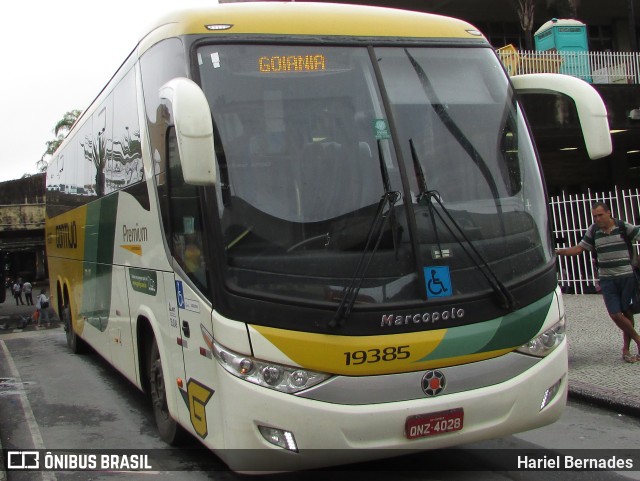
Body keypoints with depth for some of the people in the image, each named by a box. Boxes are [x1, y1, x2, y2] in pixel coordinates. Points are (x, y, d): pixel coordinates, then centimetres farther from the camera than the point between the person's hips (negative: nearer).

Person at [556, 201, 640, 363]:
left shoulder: (623, 227, -4)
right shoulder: (593, 231, 4)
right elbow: (579, 248, 5)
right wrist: (558, 251, -5)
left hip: (627, 276, -2)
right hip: (607, 279, 2)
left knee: (627, 313, 5)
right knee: (615, 314, -6)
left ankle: (626, 349, 18)